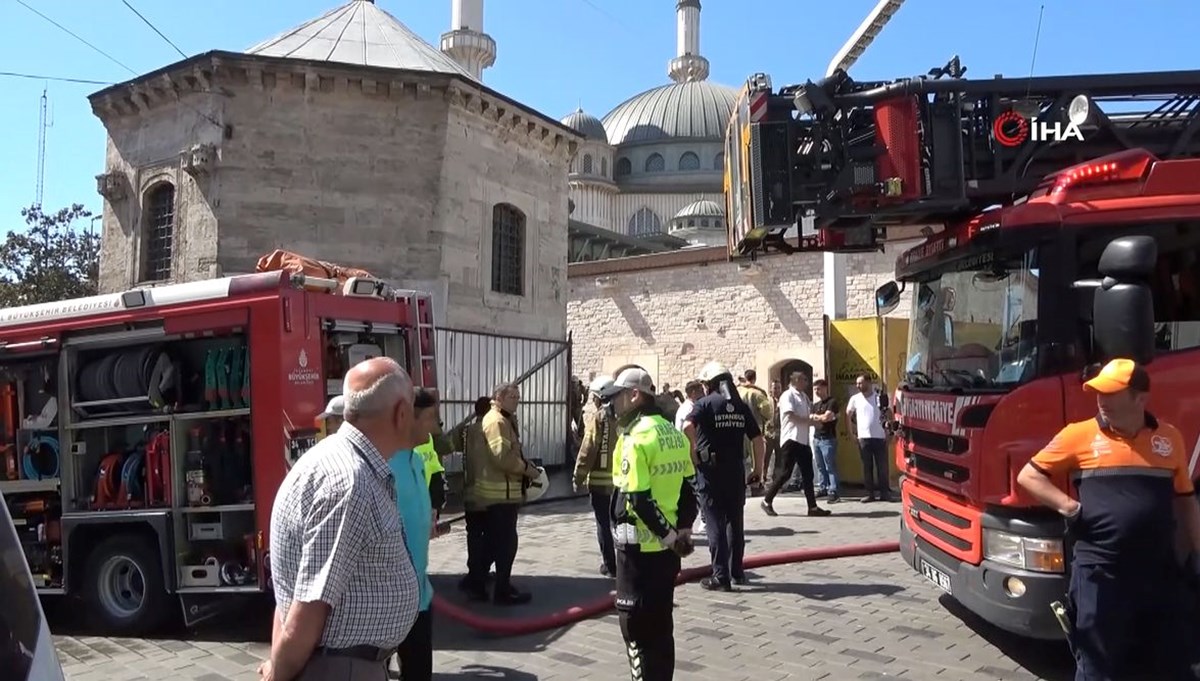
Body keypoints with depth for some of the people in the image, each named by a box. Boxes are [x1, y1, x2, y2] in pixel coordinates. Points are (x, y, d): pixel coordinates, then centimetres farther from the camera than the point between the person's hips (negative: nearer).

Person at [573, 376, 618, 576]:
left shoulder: (597, 417, -10)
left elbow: (588, 449, -13)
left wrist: (578, 476, -6)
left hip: (600, 480, -5)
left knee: (604, 524, 5)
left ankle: (609, 565, 9)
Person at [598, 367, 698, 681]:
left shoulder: (635, 438, -17)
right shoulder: (674, 433, 8)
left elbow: (638, 500, -21)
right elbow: (689, 488, 10)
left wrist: (668, 535, -16)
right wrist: (683, 530, 7)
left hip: (639, 547, -8)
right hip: (666, 547, 8)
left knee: (636, 623, 4)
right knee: (661, 621, 17)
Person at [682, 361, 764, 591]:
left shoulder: (706, 403, -5)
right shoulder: (741, 406, 8)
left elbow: (688, 427, -23)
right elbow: (757, 438, 5)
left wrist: (694, 453, -12)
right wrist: (758, 466, 13)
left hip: (711, 470, -4)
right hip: (736, 469, 4)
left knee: (715, 522, 1)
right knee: (735, 521, 16)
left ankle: (720, 576, 1)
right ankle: (737, 571, 24)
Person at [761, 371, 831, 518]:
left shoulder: (804, 396, 17)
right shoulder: (787, 396, -9)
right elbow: (791, 416, -17)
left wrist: (816, 417, -1)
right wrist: (811, 420, -15)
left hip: (803, 440, 8)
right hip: (791, 439, -8)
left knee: (807, 474, 7)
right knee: (786, 473, -5)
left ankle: (812, 507, 9)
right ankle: (767, 501, 6)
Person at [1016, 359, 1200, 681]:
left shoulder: (1169, 437, 6)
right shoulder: (1079, 435, -3)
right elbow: (1028, 476, 2)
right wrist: (1068, 507, -11)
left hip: (1160, 570, 3)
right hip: (1100, 572, -3)